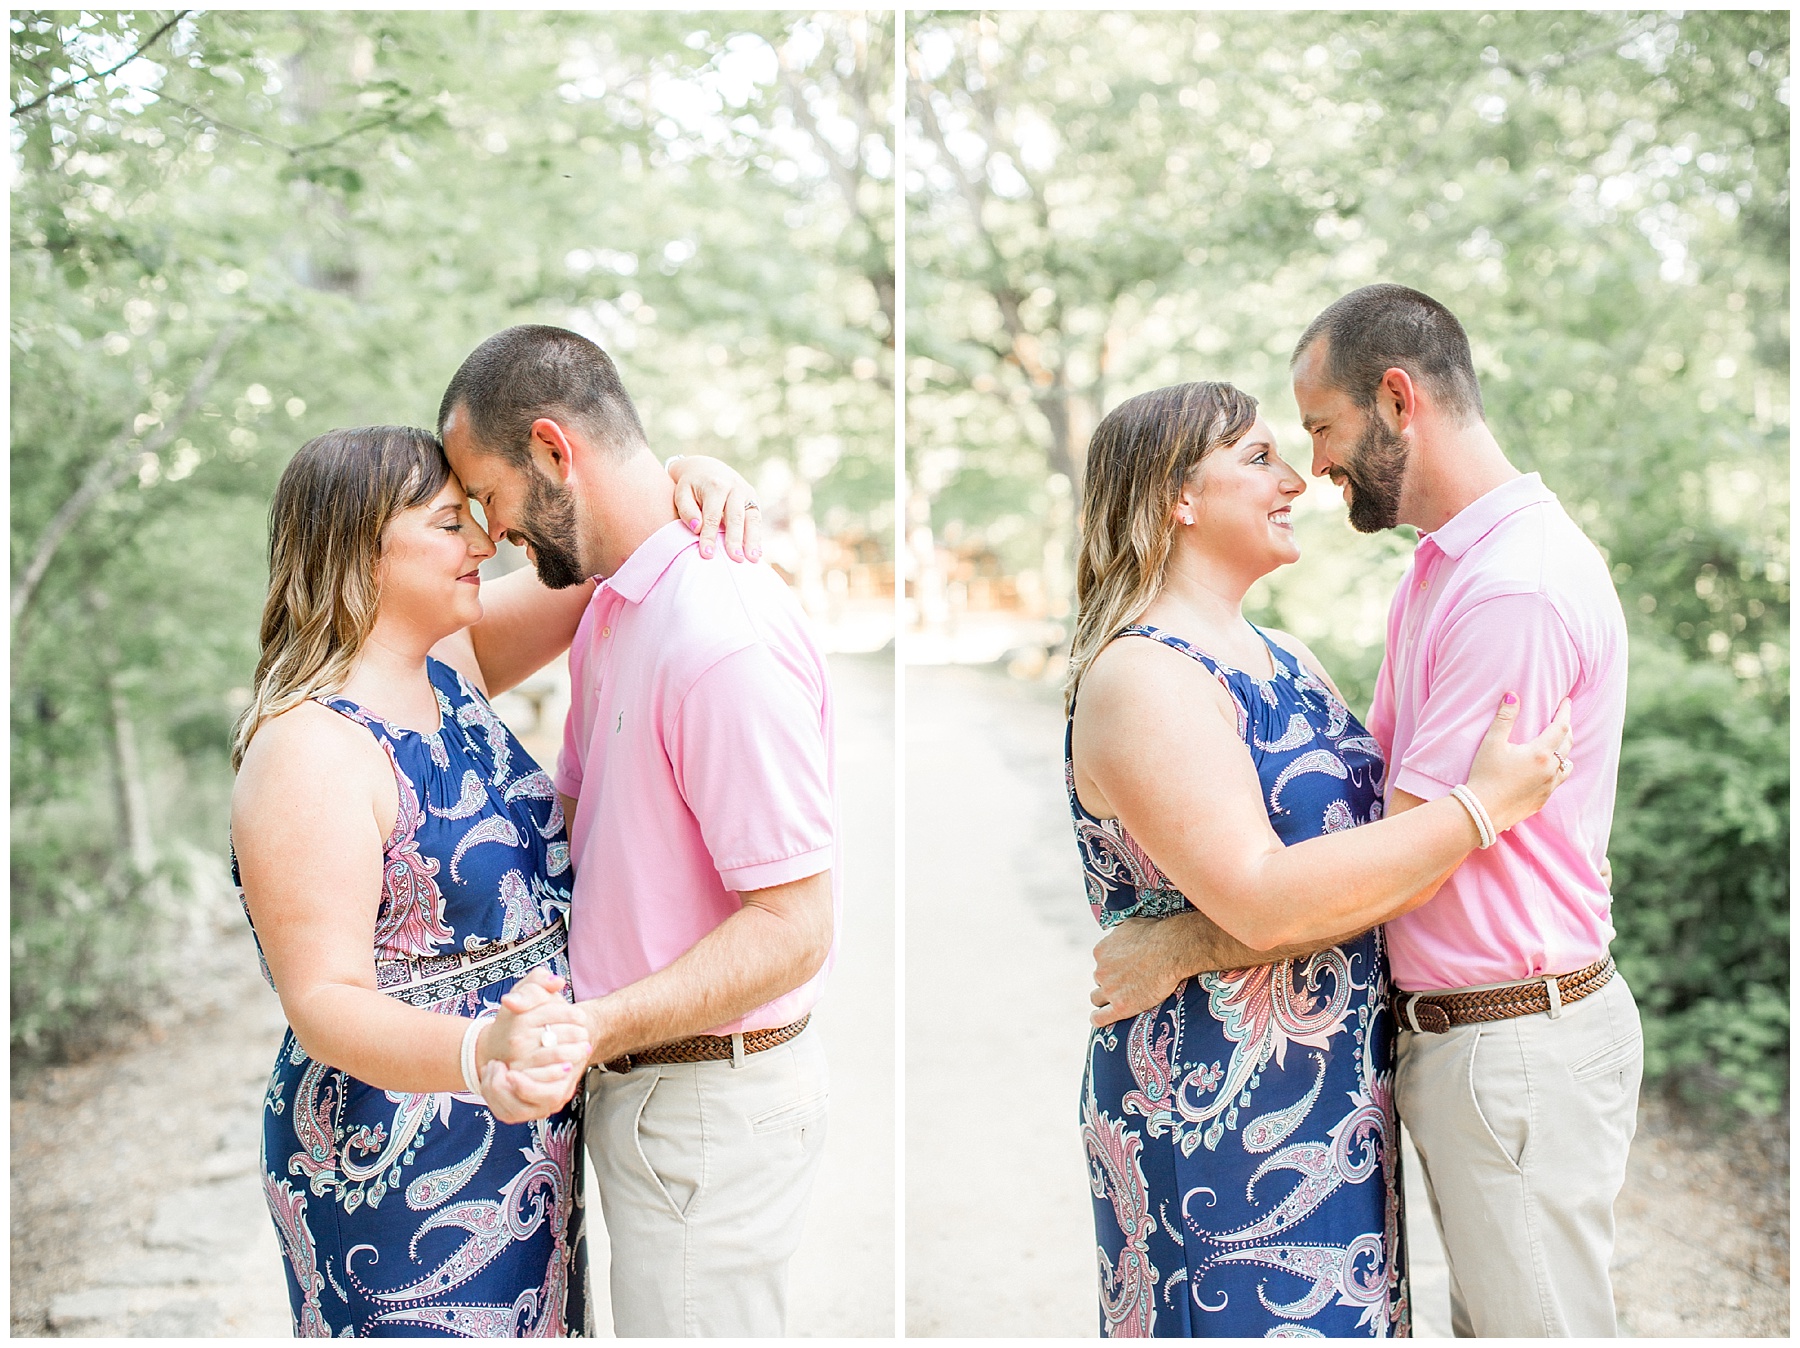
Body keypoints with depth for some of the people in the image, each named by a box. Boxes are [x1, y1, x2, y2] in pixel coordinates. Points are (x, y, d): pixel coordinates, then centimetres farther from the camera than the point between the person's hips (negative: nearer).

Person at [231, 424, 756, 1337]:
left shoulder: (448, 665, 3)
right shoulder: (308, 749, -23)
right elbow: (324, 1004, -27)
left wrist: (688, 478, -12)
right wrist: (480, 1053, -45)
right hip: (397, 1179, -8)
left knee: (530, 1321, 21)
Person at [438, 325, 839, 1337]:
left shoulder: (725, 636, -25)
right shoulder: (610, 611, 10)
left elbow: (793, 926, -26)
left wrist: (596, 1027, -33)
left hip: (713, 1095, -10)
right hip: (640, 1083, 10)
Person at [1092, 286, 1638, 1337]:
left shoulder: (1518, 589, -23)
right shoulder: (1440, 568, 12)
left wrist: (1183, 950, -16)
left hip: (1518, 1044, -10)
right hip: (1450, 1031, 10)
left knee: (1539, 1321, 4)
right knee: (1483, 1314, 19)